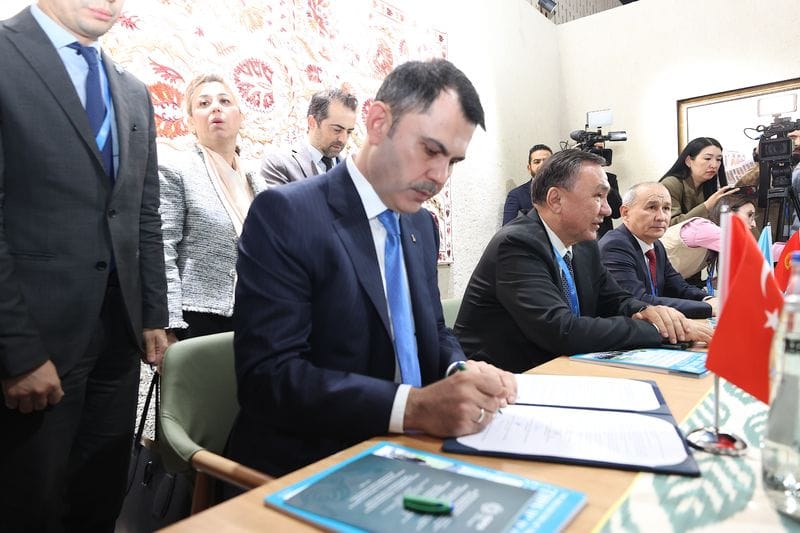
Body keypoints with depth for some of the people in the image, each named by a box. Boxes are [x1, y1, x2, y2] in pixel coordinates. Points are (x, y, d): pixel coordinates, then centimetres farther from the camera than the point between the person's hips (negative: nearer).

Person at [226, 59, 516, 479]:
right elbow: (266, 375, -20)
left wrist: (460, 372, -7)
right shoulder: (284, 214, -14)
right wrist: (413, 406, -30)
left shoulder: (423, 225, 8)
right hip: (308, 468, -6)